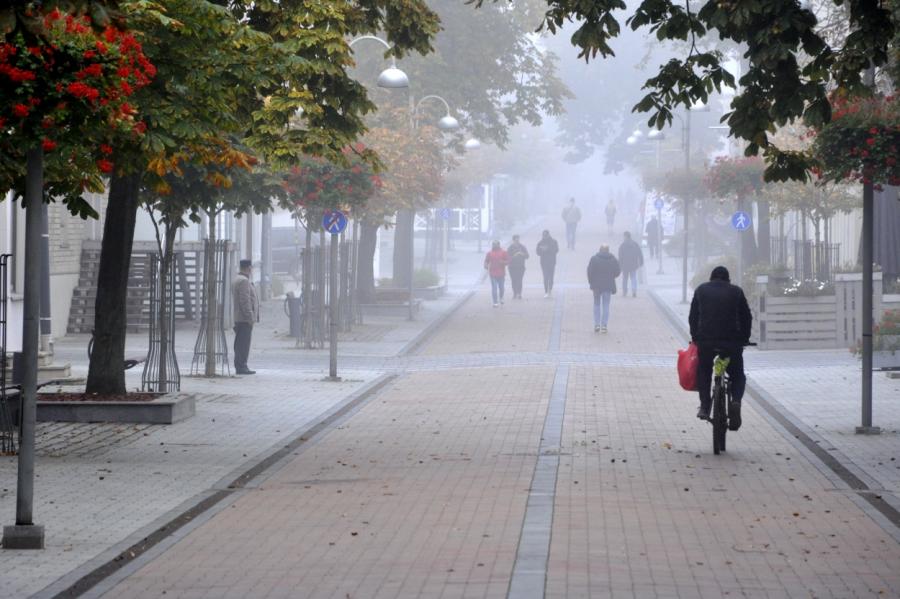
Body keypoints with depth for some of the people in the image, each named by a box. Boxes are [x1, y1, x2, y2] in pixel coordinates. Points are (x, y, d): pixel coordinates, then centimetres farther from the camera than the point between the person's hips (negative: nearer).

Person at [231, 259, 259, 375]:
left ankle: (239, 366, 15)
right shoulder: (244, 281, -15)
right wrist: (250, 317, -20)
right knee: (244, 344, -10)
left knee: (240, 344, 12)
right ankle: (241, 366, -11)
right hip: (245, 318, -10)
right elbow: (245, 301, -21)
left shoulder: (237, 279, 18)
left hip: (238, 318, 10)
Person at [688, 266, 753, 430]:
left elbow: (693, 317, 14)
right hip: (732, 341, 0)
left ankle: (705, 406, 9)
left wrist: (695, 338, 23)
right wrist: (744, 340, 22)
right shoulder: (736, 292, 11)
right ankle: (736, 400, -14)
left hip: (705, 341, 0)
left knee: (703, 372, 25)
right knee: (738, 375, 16)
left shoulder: (701, 290, 14)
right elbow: (746, 318, 12)